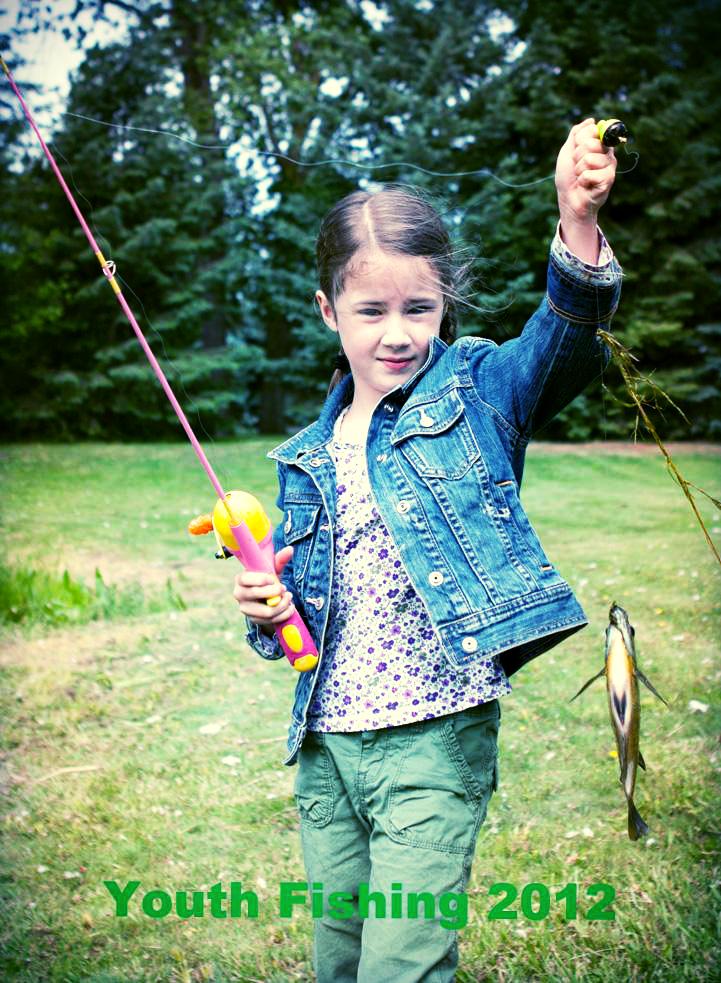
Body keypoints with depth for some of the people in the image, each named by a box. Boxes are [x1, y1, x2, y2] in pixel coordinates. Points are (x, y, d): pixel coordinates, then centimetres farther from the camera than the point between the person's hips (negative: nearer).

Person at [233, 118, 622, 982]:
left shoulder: (477, 391, -2)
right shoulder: (309, 457, 9)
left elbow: (565, 340, -22)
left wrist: (577, 220, -38)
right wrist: (266, 609, -4)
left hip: (435, 739, -5)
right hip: (326, 744, 5)